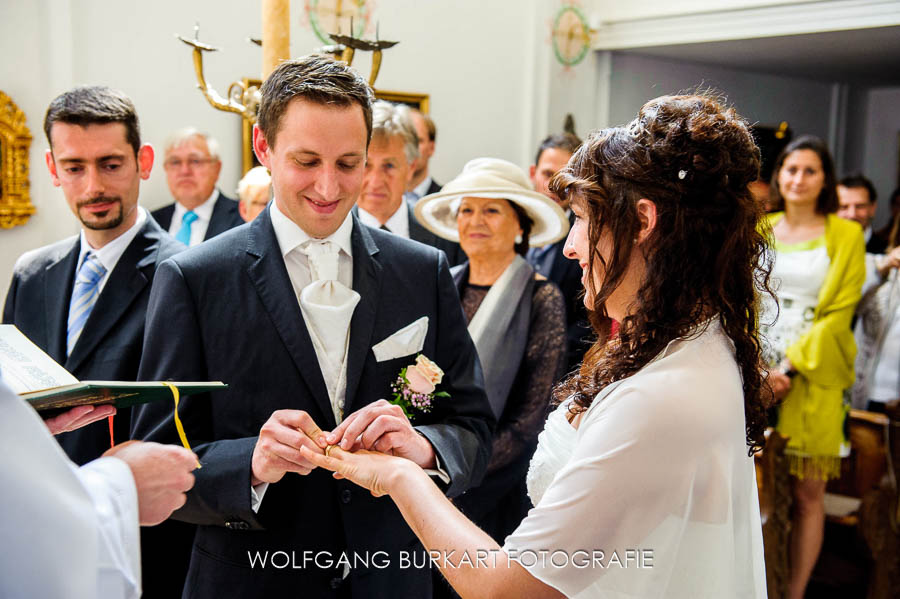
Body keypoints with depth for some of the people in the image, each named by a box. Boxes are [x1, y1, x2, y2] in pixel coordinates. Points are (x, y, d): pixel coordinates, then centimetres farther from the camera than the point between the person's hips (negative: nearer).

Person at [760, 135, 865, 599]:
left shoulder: (845, 236, 4)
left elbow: (839, 314, -3)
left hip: (812, 379, -2)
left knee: (807, 495, -1)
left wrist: (792, 366, -12)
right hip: (754, 376, 2)